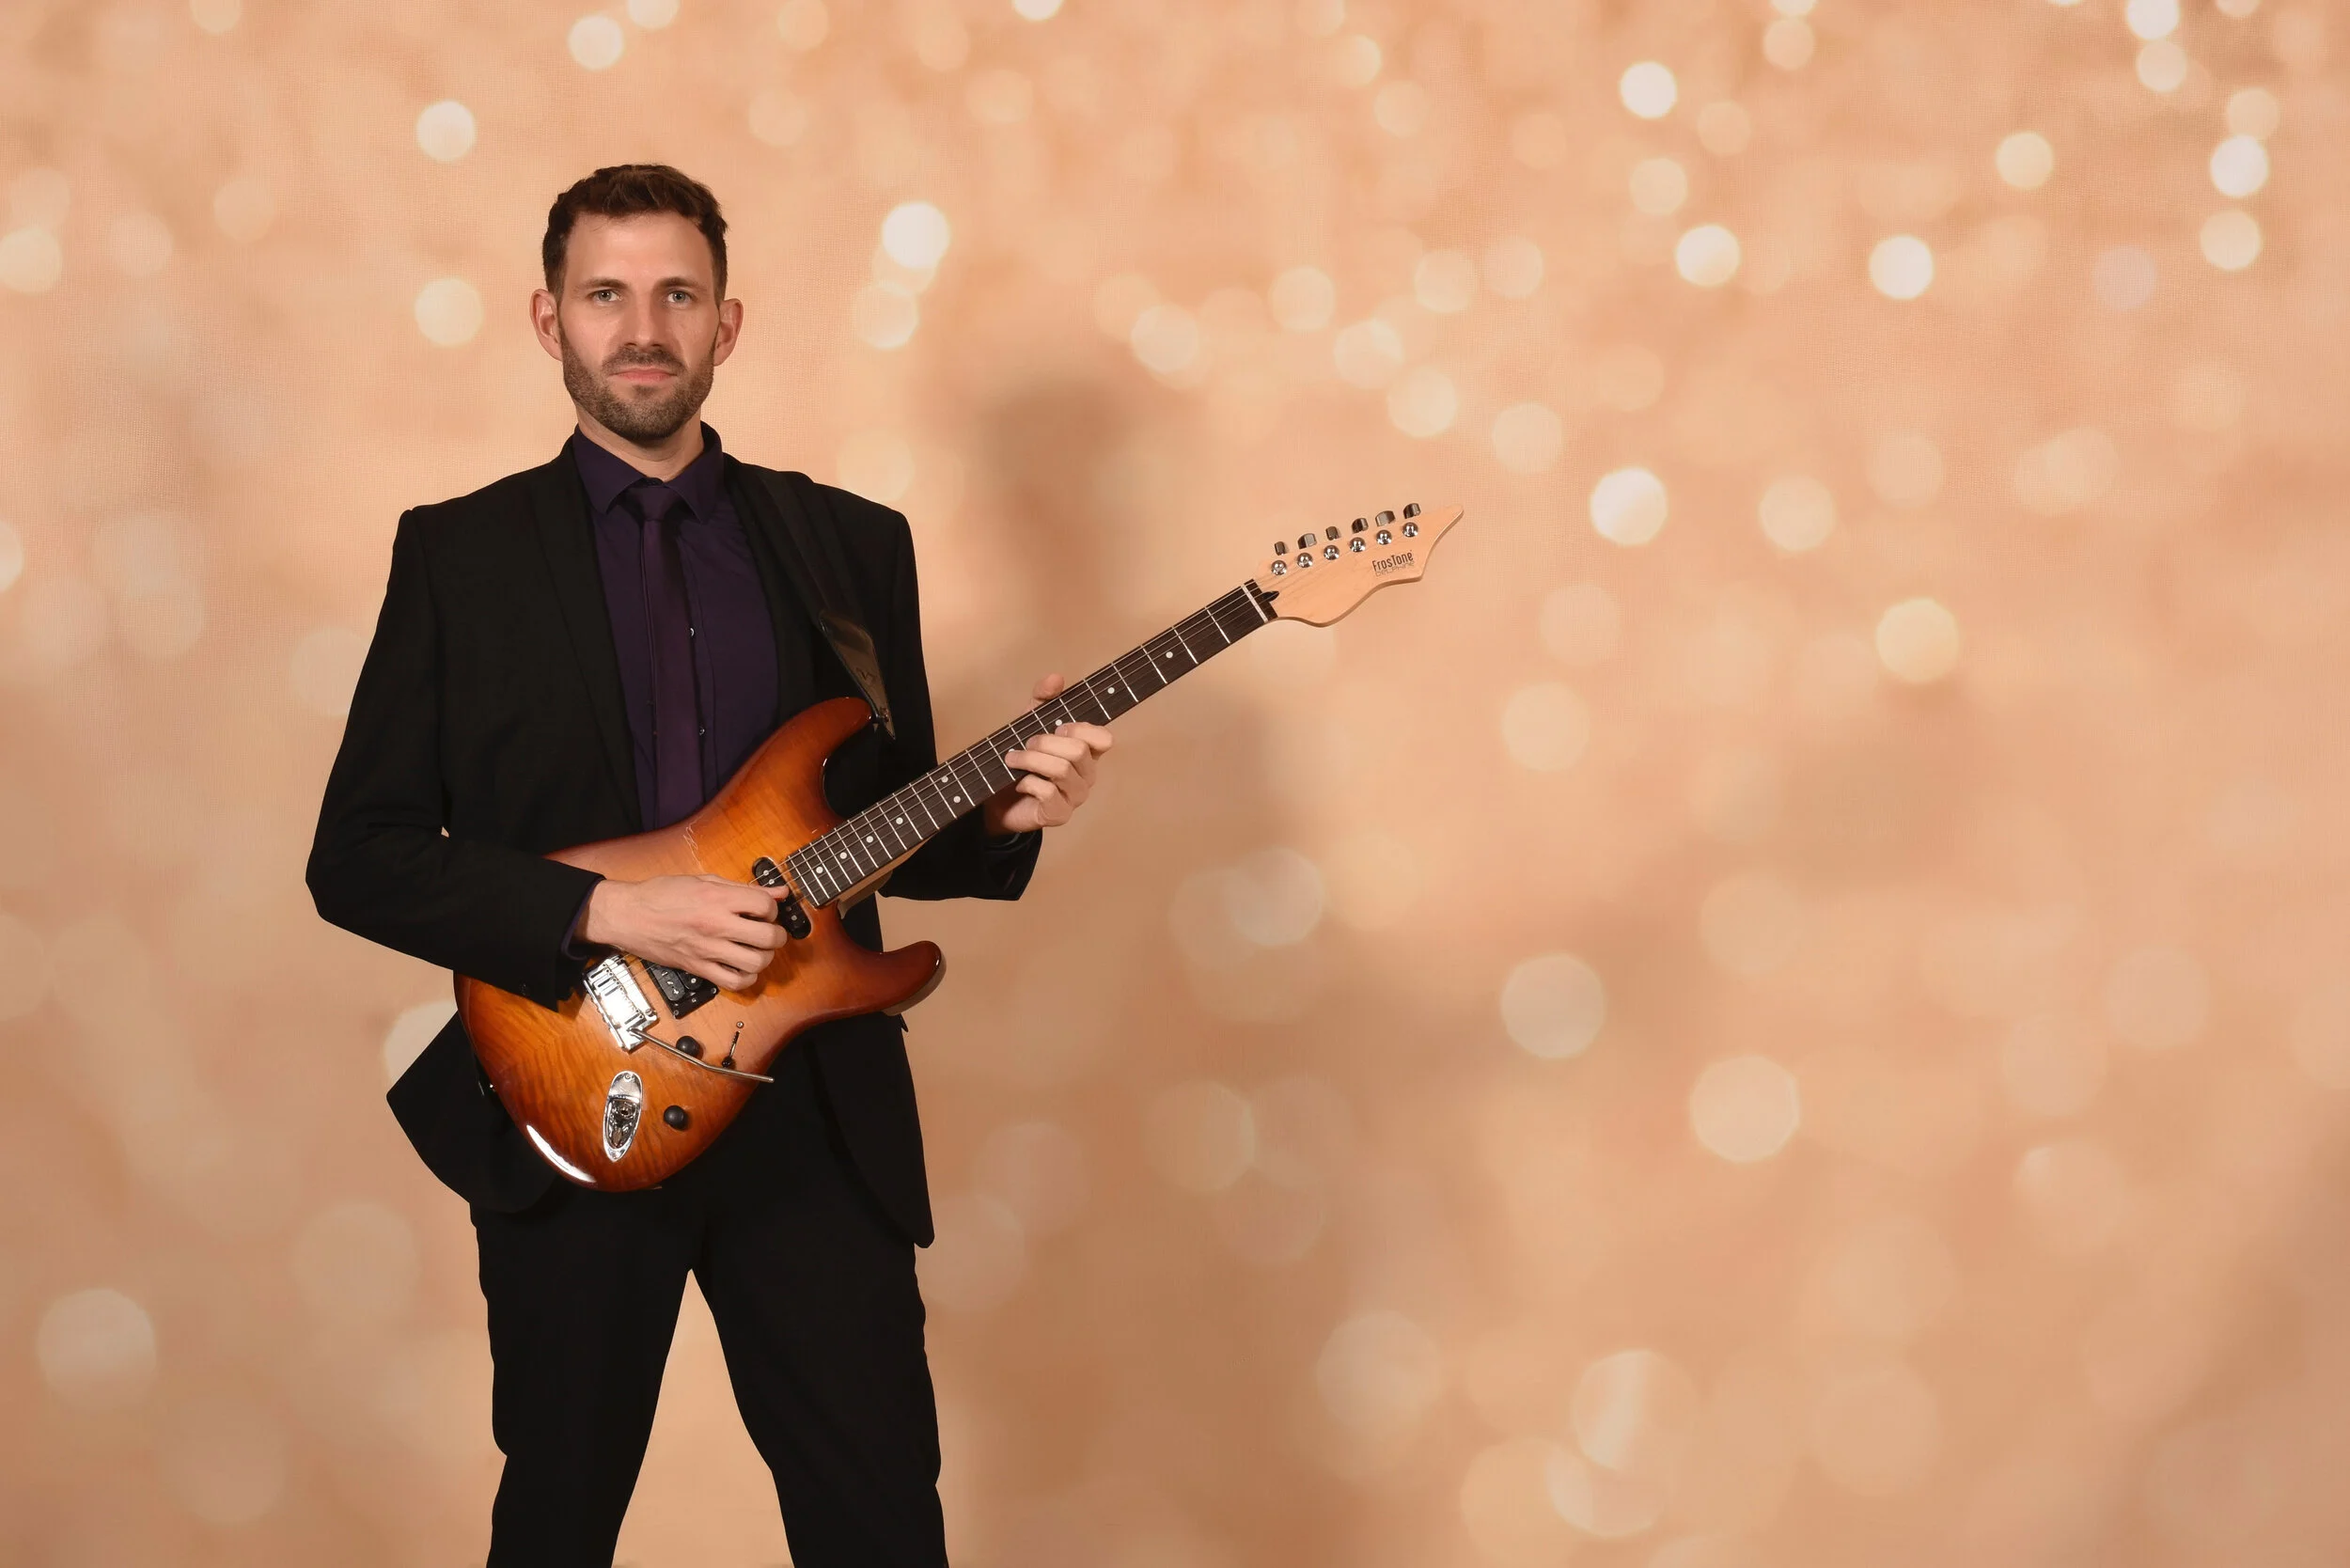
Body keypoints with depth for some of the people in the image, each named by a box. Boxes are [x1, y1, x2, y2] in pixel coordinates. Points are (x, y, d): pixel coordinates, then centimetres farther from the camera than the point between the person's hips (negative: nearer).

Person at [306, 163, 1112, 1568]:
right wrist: (606, 915, -15)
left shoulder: (853, 546, 9)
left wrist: (999, 815, -8)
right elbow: (358, 858, -4)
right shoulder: (458, 554, 1)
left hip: (816, 1109, 2)